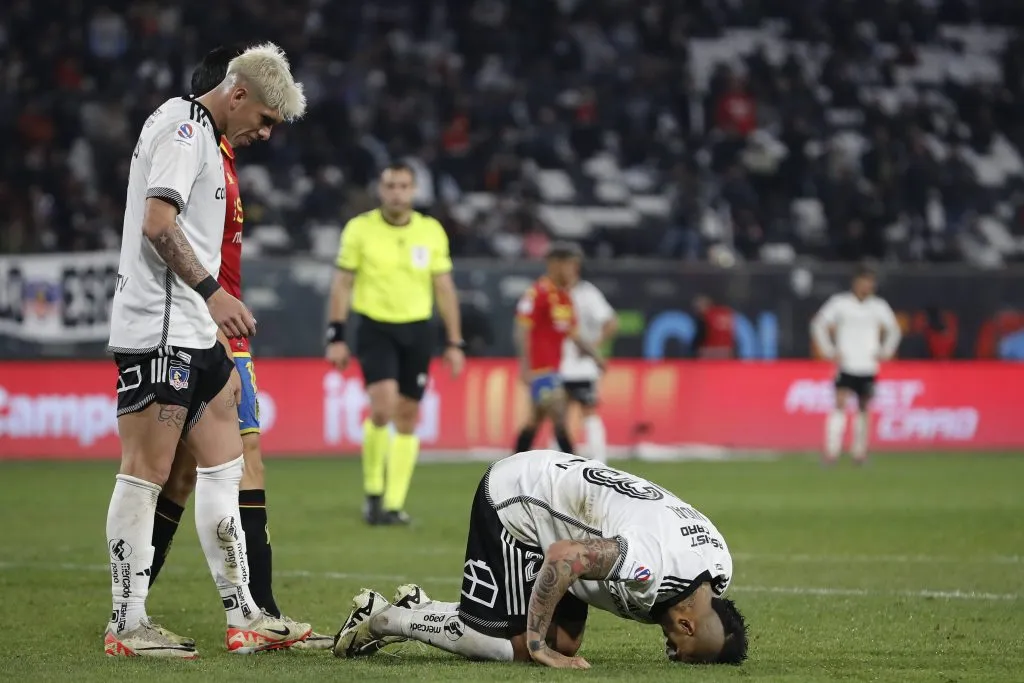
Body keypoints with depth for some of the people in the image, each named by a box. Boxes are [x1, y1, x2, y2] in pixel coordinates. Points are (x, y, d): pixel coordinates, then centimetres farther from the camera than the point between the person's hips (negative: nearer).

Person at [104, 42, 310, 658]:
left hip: (192, 332, 11)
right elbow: (157, 223, -20)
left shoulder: (204, 137, 21)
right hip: (158, 330, -11)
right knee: (146, 473, -7)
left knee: (224, 467, 10)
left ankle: (244, 618, 13)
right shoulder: (182, 127, -10)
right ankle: (128, 626, -3)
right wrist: (212, 291, -23)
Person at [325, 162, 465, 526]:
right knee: (382, 407, -19)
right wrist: (336, 336, -3)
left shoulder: (431, 231, 3)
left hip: (416, 331, 3)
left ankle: (394, 503, 11)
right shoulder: (360, 228, -3)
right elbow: (342, 283, 2)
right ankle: (373, 491, 0)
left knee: (408, 417, 3)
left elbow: (444, 288, 8)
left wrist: (455, 342, 5)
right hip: (375, 329, -3)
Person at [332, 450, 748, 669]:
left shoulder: (719, 567, -8)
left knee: (564, 642, 4)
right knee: (509, 646, -8)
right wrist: (537, 644, -23)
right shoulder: (650, 564, -37)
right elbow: (563, 556, -31)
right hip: (515, 497, -9)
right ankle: (379, 619, 11)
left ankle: (421, 611, 18)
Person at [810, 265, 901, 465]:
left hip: (868, 367, 3)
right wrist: (829, 351, -3)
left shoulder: (879, 306, 6)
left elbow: (893, 330, 20)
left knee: (864, 409, 8)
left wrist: (885, 352, 9)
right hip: (846, 365, -3)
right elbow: (818, 325, 3)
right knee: (840, 405, -15)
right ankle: (831, 452, -18)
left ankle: (859, 452, 20)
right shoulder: (840, 302, -3)